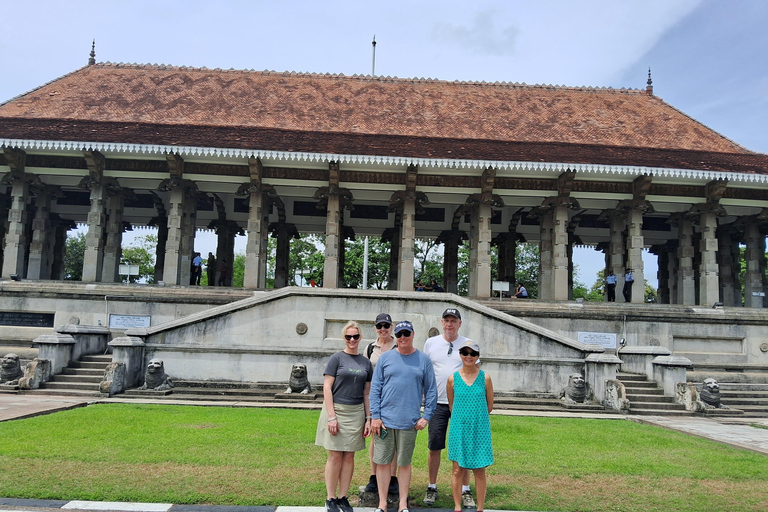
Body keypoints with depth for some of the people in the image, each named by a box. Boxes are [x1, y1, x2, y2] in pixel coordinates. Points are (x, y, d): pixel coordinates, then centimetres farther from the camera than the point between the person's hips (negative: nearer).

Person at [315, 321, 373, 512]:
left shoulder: (365, 362, 9)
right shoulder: (337, 358, -3)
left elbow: (367, 393, 11)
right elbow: (327, 388, -7)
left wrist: (368, 418, 6)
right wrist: (331, 416, -13)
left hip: (356, 413, 4)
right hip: (337, 410, -3)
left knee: (349, 456, 8)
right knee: (335, 455, 1)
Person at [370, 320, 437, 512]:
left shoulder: (423, 360, 3)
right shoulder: (385, 358, 3)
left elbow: (431, 390, 5)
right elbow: (375, 388, 2)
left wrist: (426, 416, -3)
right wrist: (375, 416, -4)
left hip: (409, 422, 0)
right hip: (384, 419, 1)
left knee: (404, 463, 9)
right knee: (382, 461, 6)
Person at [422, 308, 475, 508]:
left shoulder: (468, 344, 2)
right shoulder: (431, 343, 5)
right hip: (437, 402, 1)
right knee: (434, 447, 6)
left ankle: (465, 490, 15)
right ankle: (432, 487, 21)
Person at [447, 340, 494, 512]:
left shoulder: (485, 378, -2)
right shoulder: (453, 378, -1)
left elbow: (490, 406, 7)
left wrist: (476, 416, 10)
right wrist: (462, 418, 8)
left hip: (480, 429, 0)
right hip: (458, 428, 0)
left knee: (479, 471, 6)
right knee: (458, 470, 5)